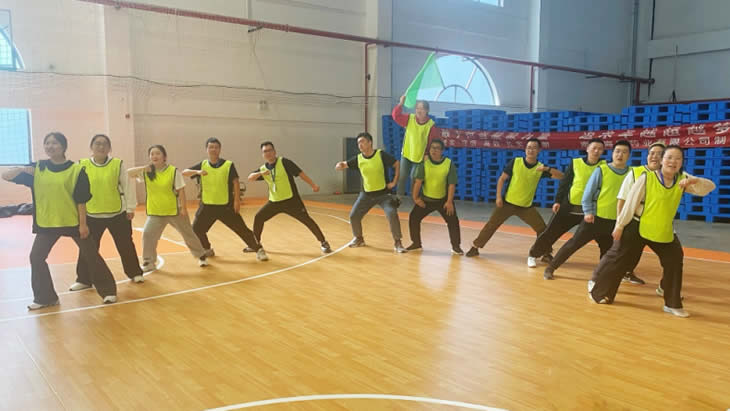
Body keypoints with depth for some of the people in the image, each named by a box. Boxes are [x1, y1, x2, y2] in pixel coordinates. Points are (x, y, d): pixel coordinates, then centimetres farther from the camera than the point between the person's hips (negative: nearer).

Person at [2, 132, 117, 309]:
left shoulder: (76, 169, -9)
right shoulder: (37, 168, 3)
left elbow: (81, 199, -9)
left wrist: (83, 224, -10)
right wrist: (21, 169, -15)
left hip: (73, 222, -4)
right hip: (46, 223, 4)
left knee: (91, 255, 2)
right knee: (36, 257, 3)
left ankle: (108, 291, 15)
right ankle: (44, 298, 19)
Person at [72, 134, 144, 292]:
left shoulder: (118, 164, -4)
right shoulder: (83, 165, -2)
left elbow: (127, 186, -1)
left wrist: (131, 208, -1)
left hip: (117, 213, -1)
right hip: (91, 215, 1)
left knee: (125, 245, 9)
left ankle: (135, 273, 27)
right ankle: (84, 280, 23)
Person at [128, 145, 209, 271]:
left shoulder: (173, 171, -11)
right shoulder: (146, 172, -3)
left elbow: (181, 190, -9)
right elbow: (128, 173, -8)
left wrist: (183, 208, -12)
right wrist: (143, 168, -23)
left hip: (175, 210, -2)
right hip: (155, 212, 2)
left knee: (188, 234, 10)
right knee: (147, 234, -12)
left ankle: (201, 256, 29)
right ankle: (148, 262, 4)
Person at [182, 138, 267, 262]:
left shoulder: (228, 165, -6)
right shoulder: (202, 165, 3)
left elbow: (235, 182, -7)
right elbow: (184, 173, -1)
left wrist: (237, 200, -14)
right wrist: (197, 172, -20)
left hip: (226, 206, -3)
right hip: (207, 206, 4)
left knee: (241, 229, -3)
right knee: (196, 229, 6)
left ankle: (259, 250, 7)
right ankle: (207, 250, 31)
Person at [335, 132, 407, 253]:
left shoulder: (381, 155, -14)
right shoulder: (358, 159, -3)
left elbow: (398, 165, -8)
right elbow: (344, 165, 4)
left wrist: (394, 182, -11)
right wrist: (339, 165, -20)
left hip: (384, 193, -4)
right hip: (367, 194, 4)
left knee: (392, 214, -23)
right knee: (353, 216, 2)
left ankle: (397, 242, -7)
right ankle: (359, 239, 28)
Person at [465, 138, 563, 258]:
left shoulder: (541, 168, -6)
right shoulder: (515, 162, -9)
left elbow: (561, 176, -12)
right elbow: (502, 179, -3)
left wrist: (547, 169, -29)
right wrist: (498, 197, -11)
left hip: (527, 206, 1)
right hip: (507, 203, -1)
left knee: (542, 229, -4)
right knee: (491, 225, 2)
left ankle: (547, 254, 15)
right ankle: (474, 247, 16)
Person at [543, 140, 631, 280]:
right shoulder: (601, 170, -6)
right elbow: (588, 192, -5)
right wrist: (588, 212, -11)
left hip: (615, 221, 3)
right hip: (596, 217, -3)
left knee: (608, 251, 14)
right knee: (574, 243, -1)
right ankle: (550, 268, 8)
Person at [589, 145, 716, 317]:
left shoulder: (682, 181, -1)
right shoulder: (647, 177, -16)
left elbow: (709, 187, -6)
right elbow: (631, 202, -13)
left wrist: (694, 181, -28)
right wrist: (620, 225, -10)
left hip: (664, 231, 5)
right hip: (637, 228, -5)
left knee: (675, 262, 2)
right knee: (618, 258, 3)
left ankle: (672, 304, 17)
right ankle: (597, 287, 23)